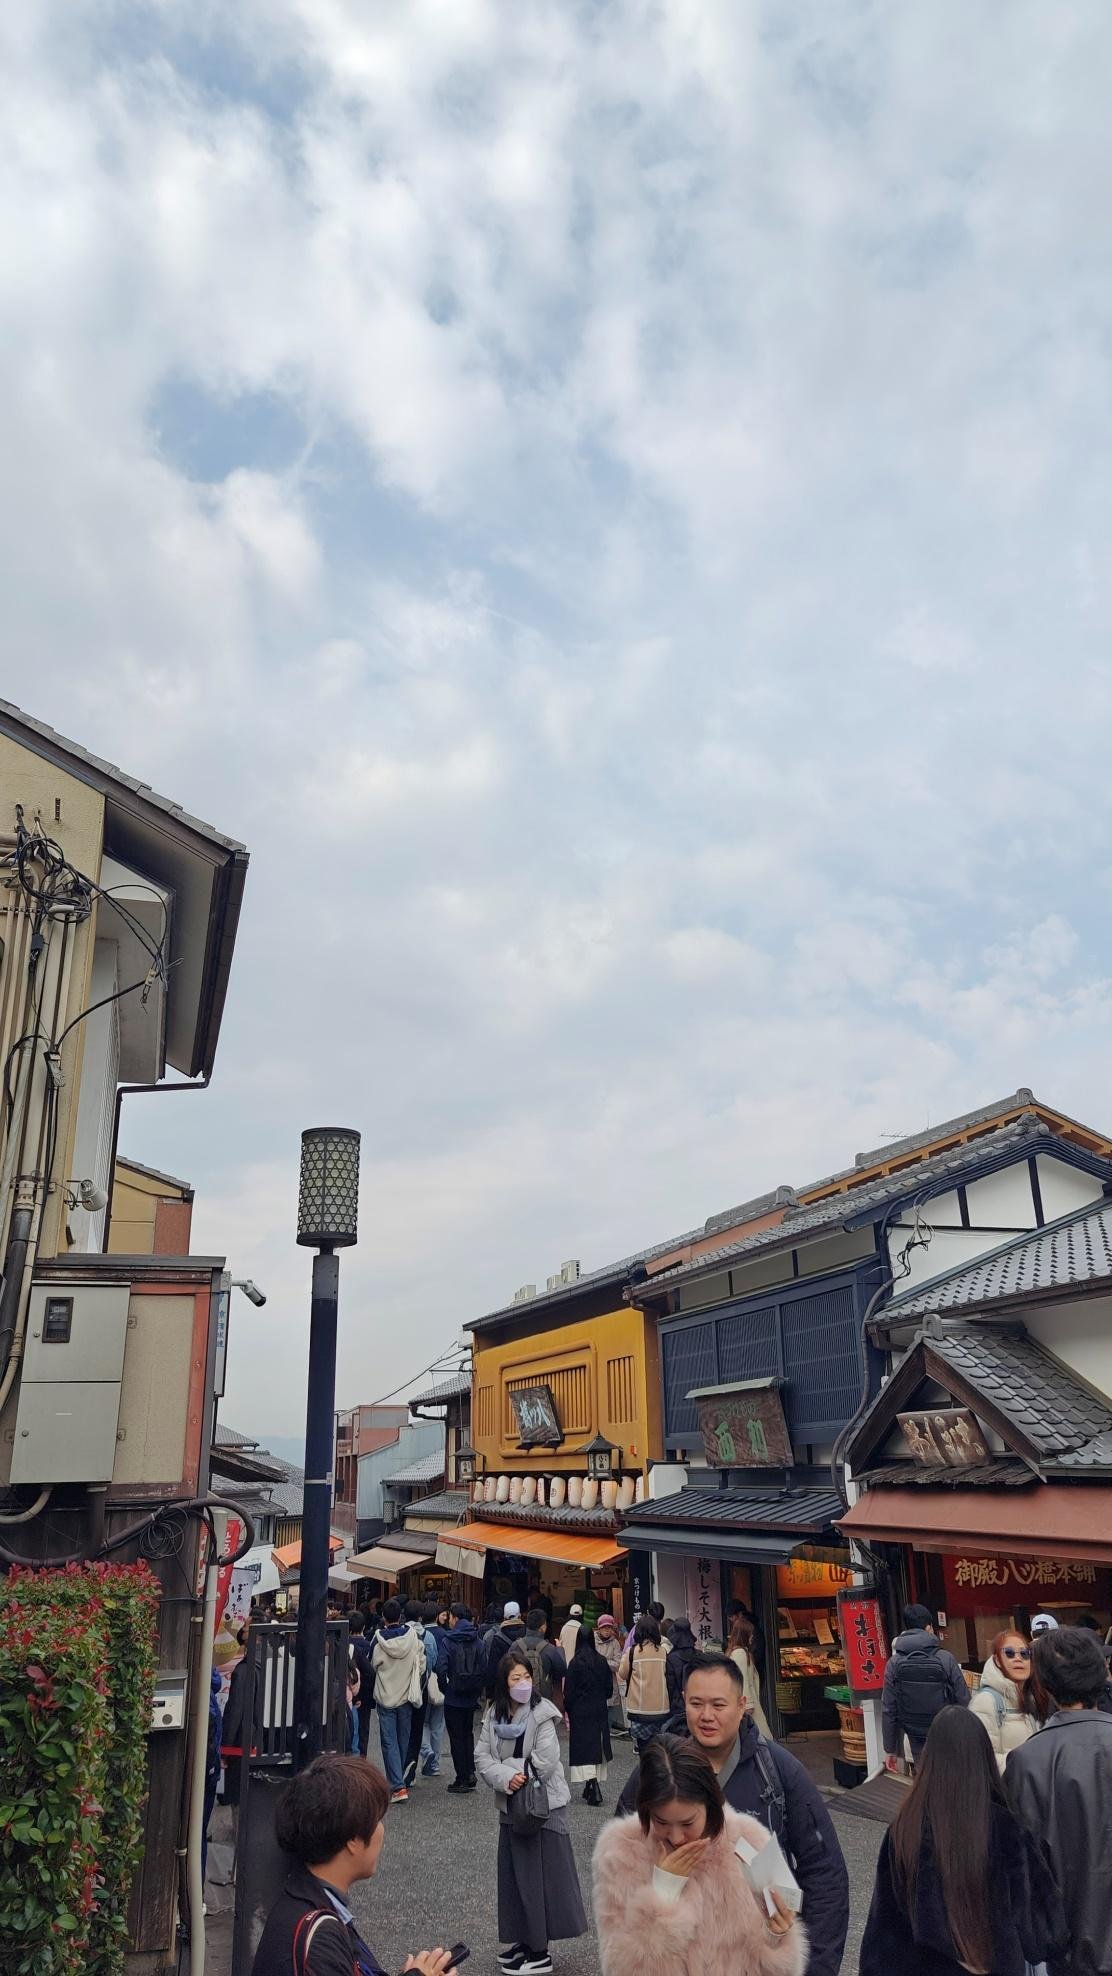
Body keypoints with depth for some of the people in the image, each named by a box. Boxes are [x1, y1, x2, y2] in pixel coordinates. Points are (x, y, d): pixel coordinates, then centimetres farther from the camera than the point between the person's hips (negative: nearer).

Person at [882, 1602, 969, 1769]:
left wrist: (890, 1749, 7)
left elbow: (888, 1709, -2)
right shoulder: (945, 1658, -11)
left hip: (916, 1739, 2)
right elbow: (964, 1701, -7)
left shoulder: (894, 1663, -5)